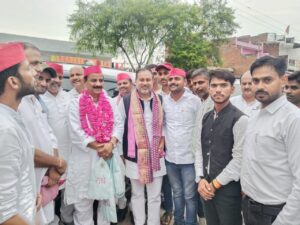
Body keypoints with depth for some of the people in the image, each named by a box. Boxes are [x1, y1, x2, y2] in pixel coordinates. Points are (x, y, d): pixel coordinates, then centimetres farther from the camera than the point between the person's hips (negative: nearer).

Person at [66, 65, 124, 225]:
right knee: (83, 198, 8)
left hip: (109, 155, 3)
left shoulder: (110, 102, 8)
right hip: (85, 157, -3)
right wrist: (98, 147, -15)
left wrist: (111, 143, -16)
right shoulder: (76, 103, -2)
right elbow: (76, 131, -10)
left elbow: (119, 124, 1)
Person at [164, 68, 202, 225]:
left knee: (189, 196, 9)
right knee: (177, 193, 21)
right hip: (170, 157, 4)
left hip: (189, 157, -4)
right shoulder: (164, 101, 3)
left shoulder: (194, 100, -9)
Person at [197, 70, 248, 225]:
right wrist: (201, 179, -4)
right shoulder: (206, 118, 6)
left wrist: (215, 183, -12)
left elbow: (239, 159, -17)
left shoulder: (240, 119, -14)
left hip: (228, 189, -5)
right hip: (207, 187, 6)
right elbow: (200, 149, 6)